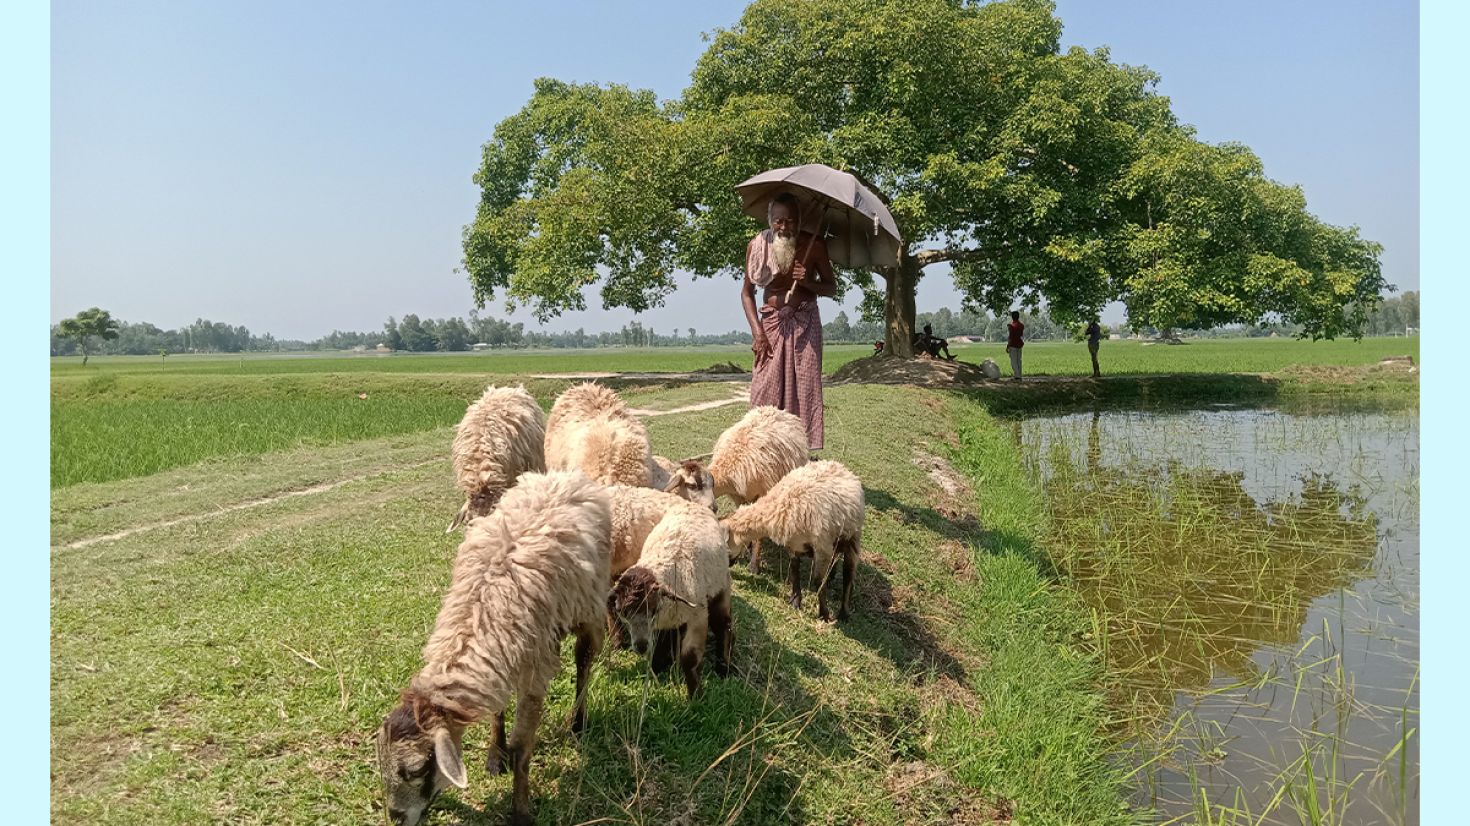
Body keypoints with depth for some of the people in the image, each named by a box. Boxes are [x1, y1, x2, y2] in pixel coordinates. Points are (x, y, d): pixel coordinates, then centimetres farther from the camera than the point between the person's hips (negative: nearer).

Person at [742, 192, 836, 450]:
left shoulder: (813, 245, -7)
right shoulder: (757, 245, -6)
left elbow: (831, 288, 3)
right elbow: (747, 292, 2)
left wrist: (807, 282, -18)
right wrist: (757, 331, -8)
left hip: (805, 323, 0)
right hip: (771, 323, 0)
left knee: (804, 387, -4)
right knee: (766, 388, -7)